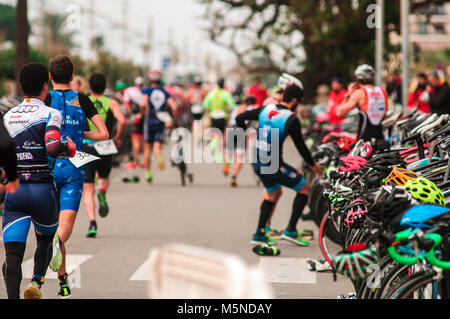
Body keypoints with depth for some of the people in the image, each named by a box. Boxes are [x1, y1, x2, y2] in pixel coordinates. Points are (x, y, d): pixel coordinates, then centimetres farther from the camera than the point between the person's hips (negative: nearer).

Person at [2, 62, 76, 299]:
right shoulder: (50, 114, -4)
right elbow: (52, 148, -19)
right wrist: (68, 148, 1)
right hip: (43, 188, -2)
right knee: (45, 240, 25)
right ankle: (36, 282, 8)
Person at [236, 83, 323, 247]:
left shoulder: (265, 109, 3)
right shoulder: (291, 119, -14)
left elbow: (240, 118, 8)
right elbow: (301, 147, -9)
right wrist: (313, 165, 7)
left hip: (257, 163, 7)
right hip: (274, 165, -7)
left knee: (273, 193, 29)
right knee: (304, 188, 9)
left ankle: (259, 234, 27)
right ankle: (291, 230, 6)